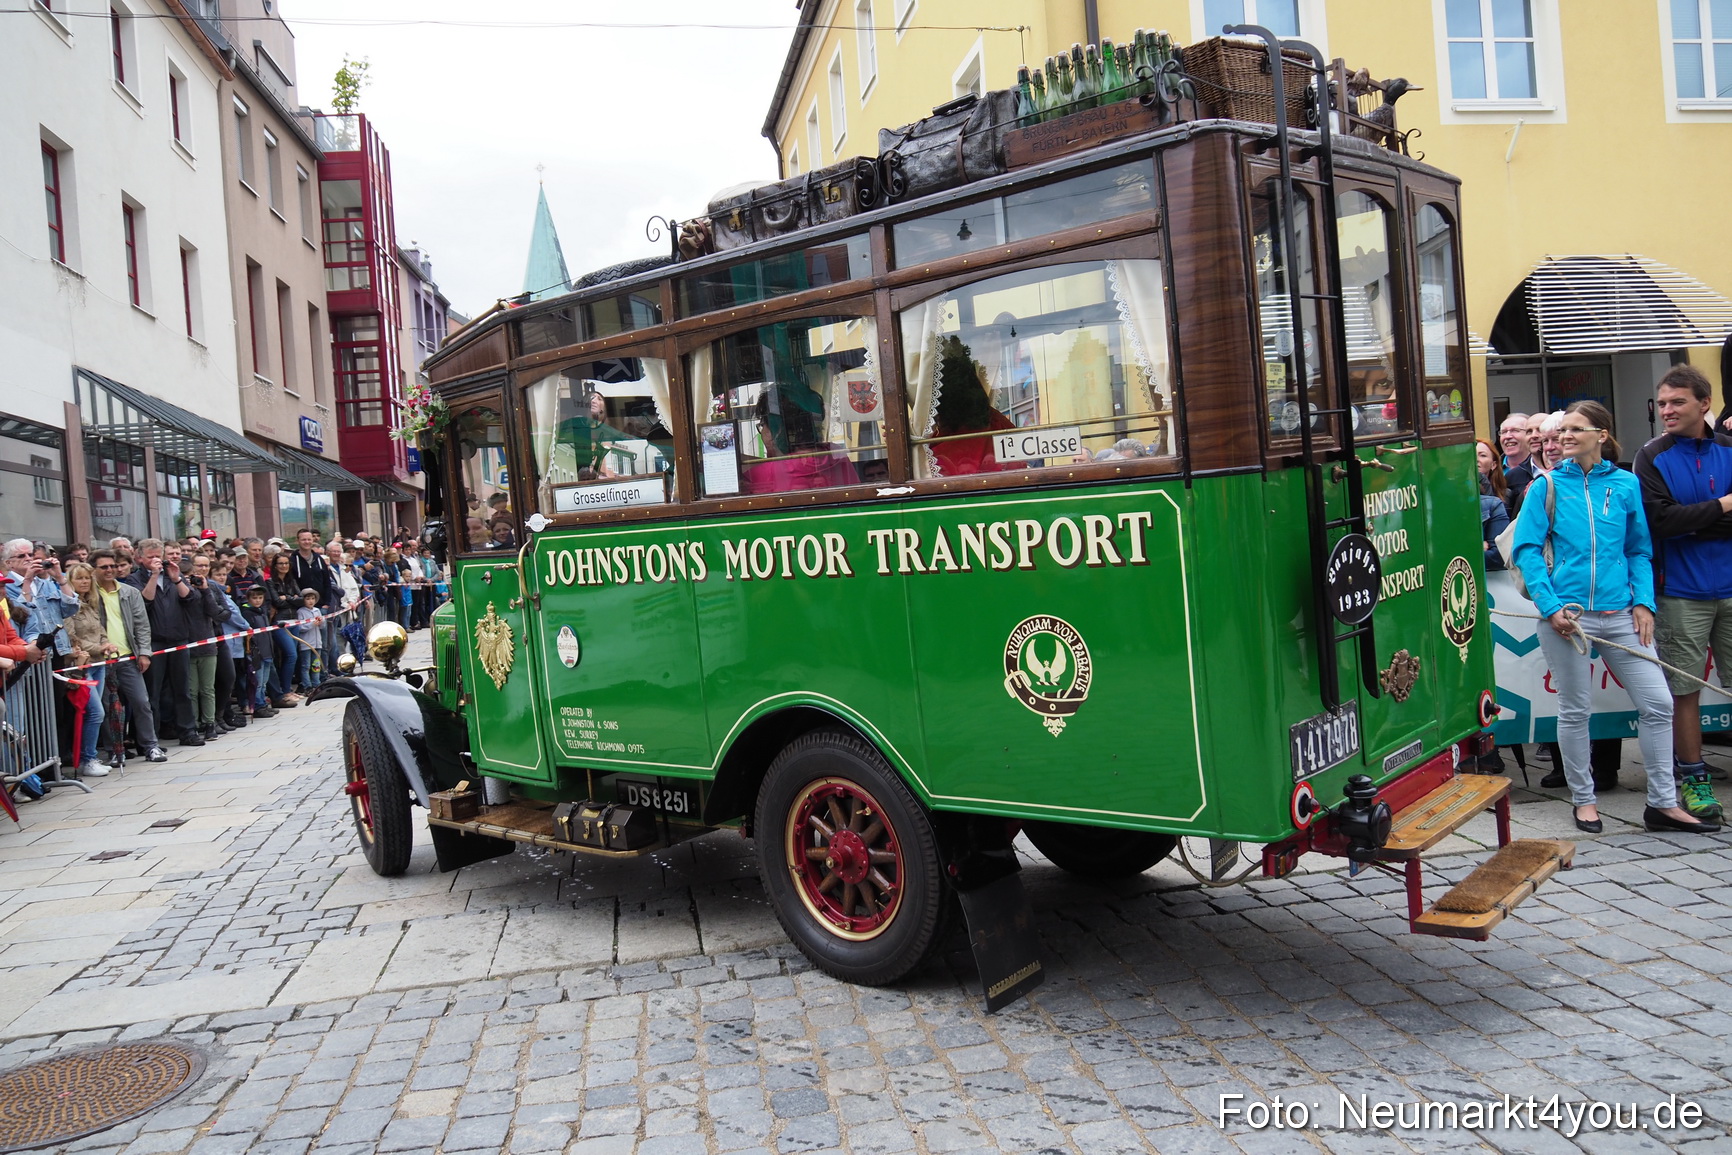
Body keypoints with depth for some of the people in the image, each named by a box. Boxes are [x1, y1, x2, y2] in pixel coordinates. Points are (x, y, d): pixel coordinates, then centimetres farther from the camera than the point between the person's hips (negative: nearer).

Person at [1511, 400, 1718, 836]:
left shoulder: (1626, 484, 7)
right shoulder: (1547, 486, 1)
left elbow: (1640, 551, 11)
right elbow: (1527, 550, -4)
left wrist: (1644, 602, -2)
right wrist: (1550, 607, -13)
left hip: (1620, 615, 2)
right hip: (1567, 614, -2)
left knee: (1658, 703, 1)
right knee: (1574, 711, 6)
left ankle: (1663, 803, 14)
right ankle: (1583, 799, 21)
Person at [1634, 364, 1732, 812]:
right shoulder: (1652, 458, -1)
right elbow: (1660, 520, -13)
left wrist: (1690, 523, -16)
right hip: (1682, 594, -2)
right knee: (1685, 690, 4)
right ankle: (1694, 779, 15)